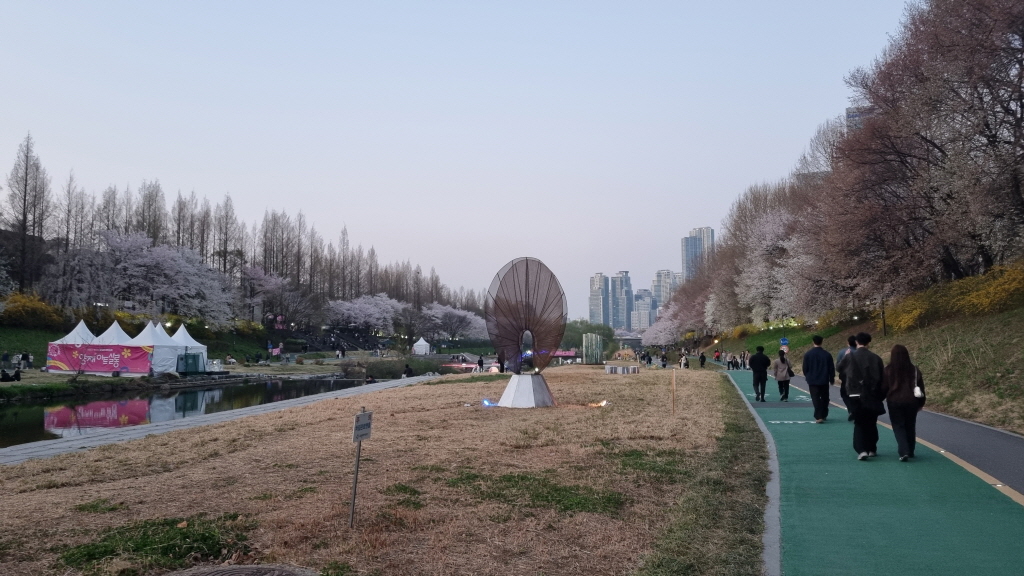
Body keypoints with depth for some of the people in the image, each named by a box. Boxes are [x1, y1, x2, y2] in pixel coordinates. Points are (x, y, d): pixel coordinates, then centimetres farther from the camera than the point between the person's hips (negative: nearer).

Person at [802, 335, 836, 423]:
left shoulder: (808, 354, -8)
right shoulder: (827, 354, -3)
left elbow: (805, 368, -3)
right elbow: (831, 368, 2)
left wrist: (807, 376, 16)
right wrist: (832, 379, 14)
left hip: (813, 380, -2)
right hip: (824, 380, 2)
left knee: (816, 399, -2)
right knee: (824, 398, 16)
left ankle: (818, 416, -11)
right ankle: (824, 415, 24)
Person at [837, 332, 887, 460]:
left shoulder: (850, 356, -6)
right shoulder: (875, 358, -3)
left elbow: (839, 368, 13)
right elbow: (882, 378, 0)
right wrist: (881, 396, 10)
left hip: (856, 395, -2)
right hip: (872, 396, 2)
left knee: (859, 423, 4)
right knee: (871, 423, 17)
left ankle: (862, 450, -11)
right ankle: (872, 449, 25)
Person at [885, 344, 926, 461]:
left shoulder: (888, 370, -6)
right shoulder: (914, 370, 2)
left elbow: (884, 387, -2)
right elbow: (921, 388, 8)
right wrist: (921, 403, 17)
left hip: (894, 402, -3)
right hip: (911, 402, 3)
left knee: (898, 426, 2)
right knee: (910, 426, 16)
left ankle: (904, 452, -13)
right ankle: (910, 451, 26)